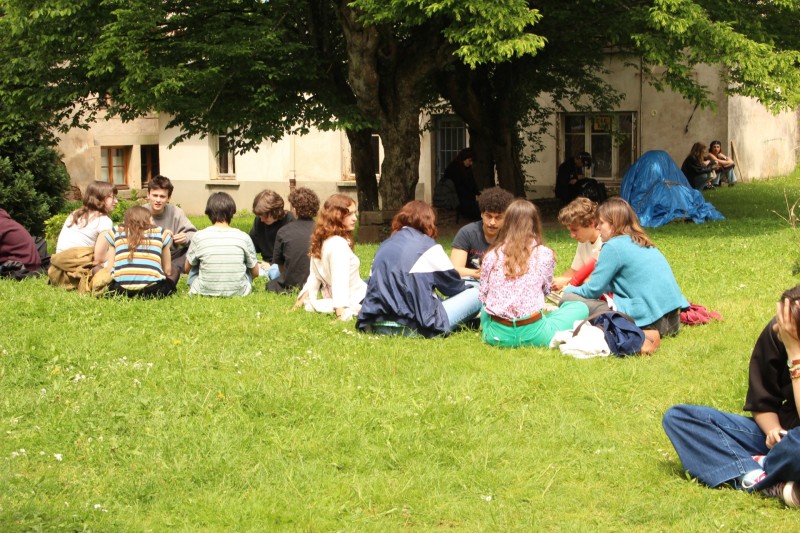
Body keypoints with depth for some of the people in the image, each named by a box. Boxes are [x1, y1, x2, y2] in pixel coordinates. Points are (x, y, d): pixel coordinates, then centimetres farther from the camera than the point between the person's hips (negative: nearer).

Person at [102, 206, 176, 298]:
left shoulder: (116, 232, 17)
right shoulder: (161, 233, 16)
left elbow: (109, 268, 13)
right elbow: (167, 270, 18)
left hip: (121, 288, 1)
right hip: (151, 289, -1)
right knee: (170, 285, 32)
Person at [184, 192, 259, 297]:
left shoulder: (199, 237, -6)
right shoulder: (243, 237, -5)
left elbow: (187, 268, 10)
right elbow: (255, 272, 6)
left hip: (205, 292, 0)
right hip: (238, 292, 0)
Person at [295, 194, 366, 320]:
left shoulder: (321, 242, 4)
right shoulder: (339, 244, -22)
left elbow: (314, 277, 10)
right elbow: (339, 281, -30)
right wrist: (341, 314, -34)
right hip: (357, 302, -10)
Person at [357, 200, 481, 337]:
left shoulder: (384, 245, 17)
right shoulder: (428, 246, 0)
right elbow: (452, 284, 10)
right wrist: (467, 289, 34)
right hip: (413, 328, -7)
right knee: (476, 295, 4)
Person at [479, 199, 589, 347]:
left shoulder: (491, 255, 3)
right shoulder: (545, 255, -1)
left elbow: (483, 296, 8)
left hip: (496, 336, 2)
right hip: (532, 335, -2)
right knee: (581, 308, 19)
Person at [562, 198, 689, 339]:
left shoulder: (613, 246, -7)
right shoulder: (644, 243, 19)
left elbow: (593, 290, -4)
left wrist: (568, 290, 15)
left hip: (647, 321, -9)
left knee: (568, 300, -10)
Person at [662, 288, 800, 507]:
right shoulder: (775, 333, -6)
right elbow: (762, 403, 6)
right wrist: (773, 430, -17)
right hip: (779, 432, 7)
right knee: (677, 416, -3)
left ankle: (751, 475, -11)